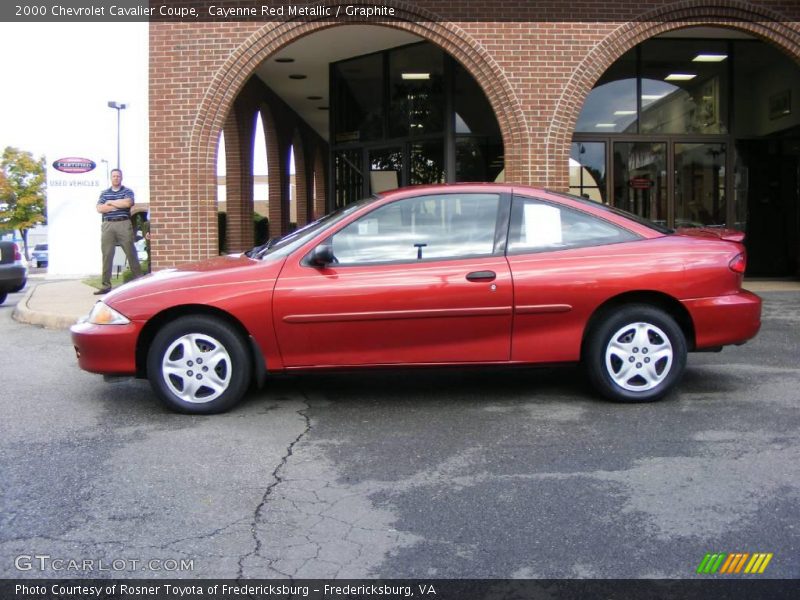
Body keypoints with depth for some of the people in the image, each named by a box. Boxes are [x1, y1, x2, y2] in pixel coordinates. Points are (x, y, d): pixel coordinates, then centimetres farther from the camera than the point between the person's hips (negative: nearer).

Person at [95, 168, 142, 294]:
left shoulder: (127, 191, 8)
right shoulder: (104, 193, 16)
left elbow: (128, 203, -13)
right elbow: (100, 208, 2)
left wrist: (110, 202, -3)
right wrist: (118, 206, -5)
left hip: (124, 224, -2)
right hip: (108, 225, 2)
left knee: (131, 253, -2)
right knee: (107, 255, 0)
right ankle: (106, 286, 3)